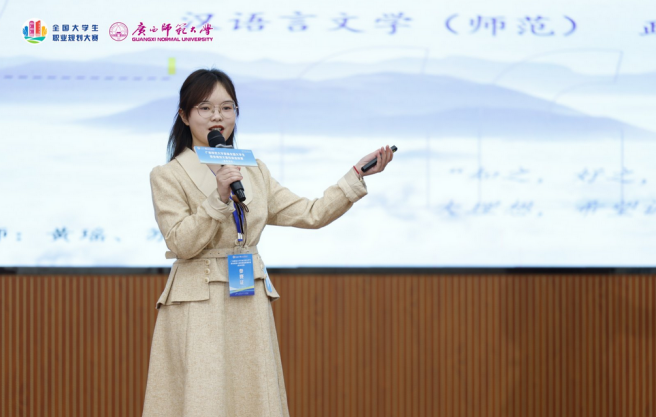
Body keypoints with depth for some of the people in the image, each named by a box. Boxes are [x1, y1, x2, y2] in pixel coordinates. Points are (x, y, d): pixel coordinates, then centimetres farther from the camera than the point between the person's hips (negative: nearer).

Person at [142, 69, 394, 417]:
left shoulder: (254, 171, 14)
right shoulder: (168, 176, -1)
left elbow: (310, 214, 10)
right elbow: (181, 243, -11)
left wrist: (358, 175, 4)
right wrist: (218, 199, -20)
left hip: (250, 303, 5)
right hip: (198, 306, -5)